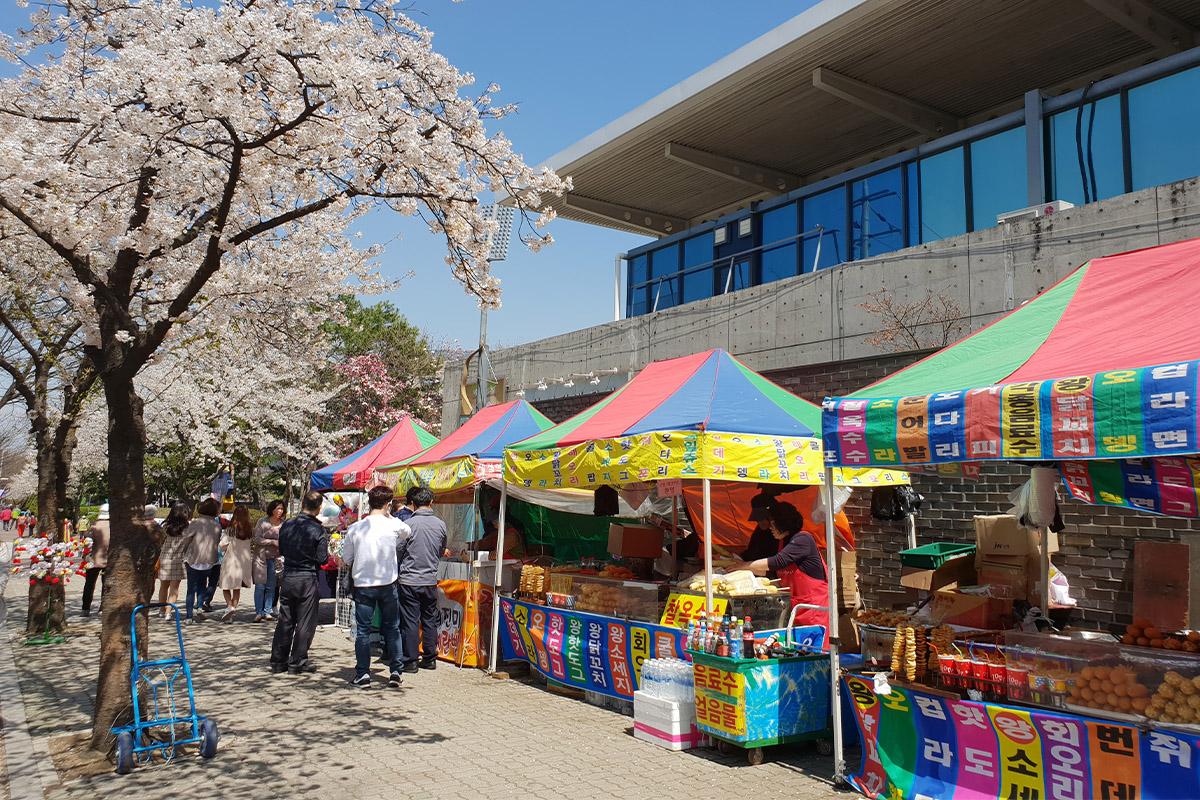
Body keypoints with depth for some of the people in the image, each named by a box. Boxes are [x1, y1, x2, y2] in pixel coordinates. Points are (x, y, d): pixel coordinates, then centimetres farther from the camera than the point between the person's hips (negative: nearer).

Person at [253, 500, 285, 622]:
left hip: (275, 558, 3)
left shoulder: (283, 524, 2)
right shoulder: (263, 522, -5)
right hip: (261, 557, -3)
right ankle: (258, 612, 1)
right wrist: (272, 541, -15)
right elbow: (257, 539, -8)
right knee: (260, 586, -4)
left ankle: (268, 611, 14)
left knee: (271, 587, 6)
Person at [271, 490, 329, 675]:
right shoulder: (319, 530, -14)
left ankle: (278, 661, 19)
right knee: (305, 623, 5)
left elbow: (281, 550, 11)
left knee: (284, 621, 13)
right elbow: (322, 559, -13)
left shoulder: (287, 525, 1)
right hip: (307, 579, -5)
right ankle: (297, 662, 8)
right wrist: (325, 540, 3)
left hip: (287, 577, 5)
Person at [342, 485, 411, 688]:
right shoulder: (394, 525, -9)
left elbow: (346, 559, 4)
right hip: (388, 584, 0)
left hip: (362, 585, 0)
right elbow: (408, 532, 16)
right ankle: (396, 671, 11)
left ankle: (363, 674, 8)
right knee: (392, 628, 11)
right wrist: (390, 516, 16)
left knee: (362, 630, 8)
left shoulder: (355, 528, -6)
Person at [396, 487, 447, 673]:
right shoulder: (440, 525, 0)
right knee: (430, 621, 13)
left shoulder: (409, 524, -12)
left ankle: (411, 661, 7)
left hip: (409, 580, -3)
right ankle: (430, 658, 18)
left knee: (410, 622, 3)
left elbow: (398, 551, -4)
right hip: (431, 580, 4)